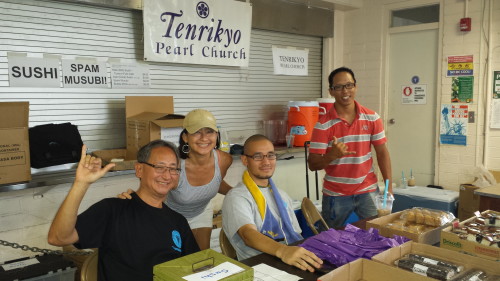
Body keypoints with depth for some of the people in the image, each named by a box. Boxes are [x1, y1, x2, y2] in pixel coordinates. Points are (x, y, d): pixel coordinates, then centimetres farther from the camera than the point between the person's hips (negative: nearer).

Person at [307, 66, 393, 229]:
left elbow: (382, 152, 4)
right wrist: (332, 155, -30)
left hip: (368, 191, 2)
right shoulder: (323, 124, -9)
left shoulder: (372, 118, 0)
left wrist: (389, 187, -3)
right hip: (335, 196, -1)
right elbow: (312, 164, -11)